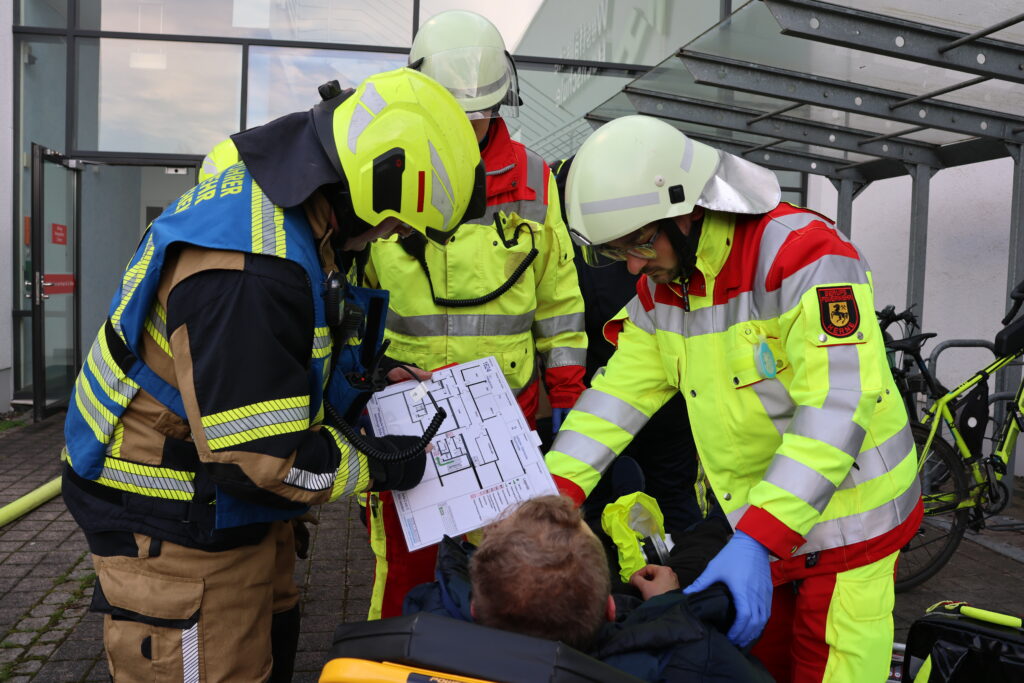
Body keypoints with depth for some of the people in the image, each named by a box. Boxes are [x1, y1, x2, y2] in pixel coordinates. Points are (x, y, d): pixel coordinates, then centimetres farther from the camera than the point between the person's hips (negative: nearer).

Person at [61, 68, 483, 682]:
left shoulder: (269, 194, 0)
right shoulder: (249, 271, -33)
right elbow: (259, 454, -30)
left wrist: (363, 386, 4)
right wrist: (377, 465, -16)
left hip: (229, 509, 10)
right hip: (178, 535, -10)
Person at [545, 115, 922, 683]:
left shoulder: (800, 253, -24)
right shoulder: (661, 285, -1)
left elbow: (838, 407, -31)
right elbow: (621, 391, -3)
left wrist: (756, 541, -37)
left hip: (844, 519, -7)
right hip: (755, 521, 7)